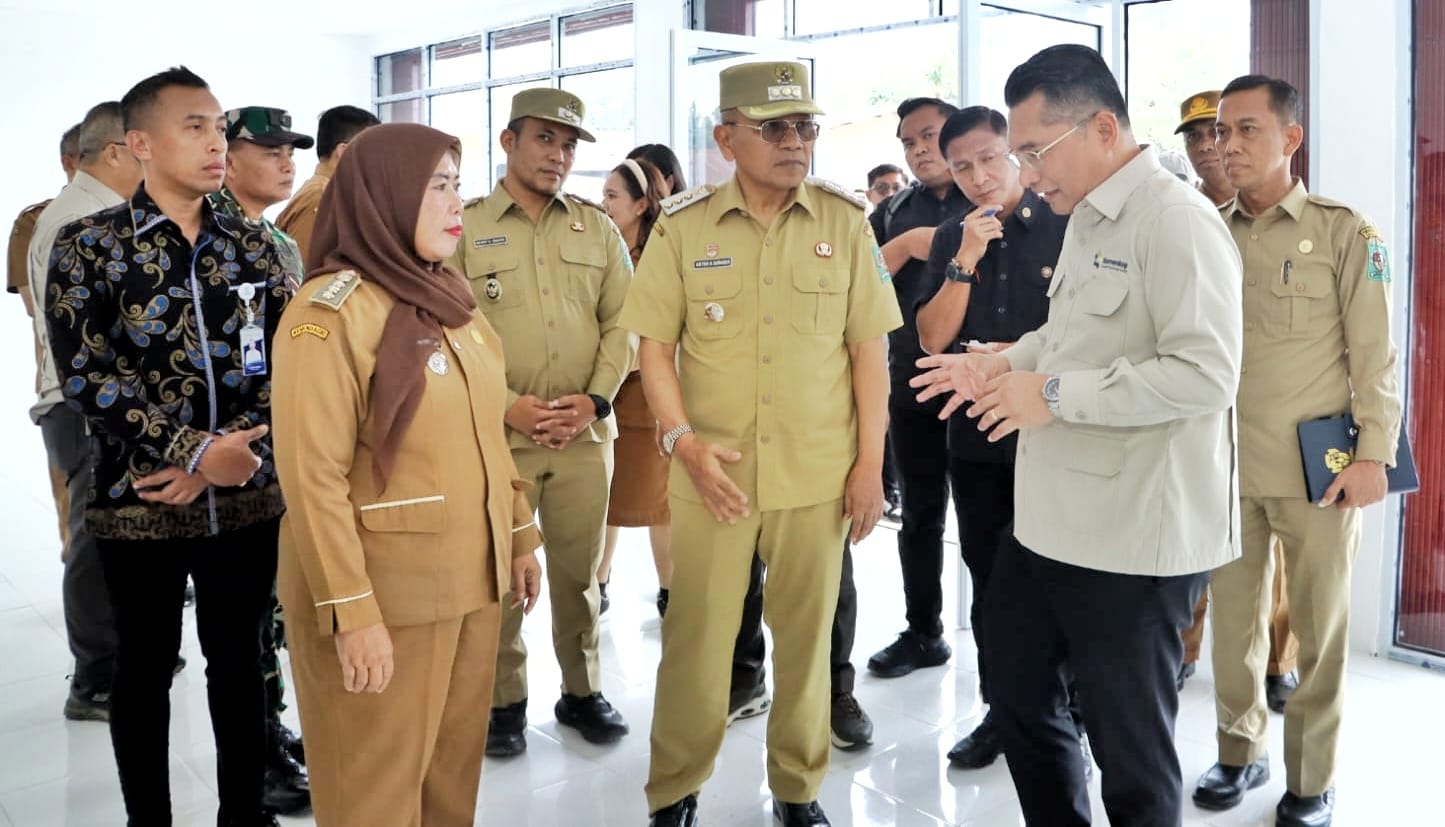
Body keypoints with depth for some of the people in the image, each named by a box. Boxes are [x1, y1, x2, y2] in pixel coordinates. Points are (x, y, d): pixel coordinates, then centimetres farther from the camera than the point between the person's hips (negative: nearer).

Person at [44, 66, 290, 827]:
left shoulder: (251, 246, 5)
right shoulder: (88, 245, -4)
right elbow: (84, 376, -11)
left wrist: (226, 455, -11)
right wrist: (194, 448, -18)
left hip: (245, 497, 3)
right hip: (138, 502, -3)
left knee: (239, 658, 13)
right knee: (146, 667, 11)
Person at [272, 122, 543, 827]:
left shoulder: (450, 297, 9)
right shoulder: (331, 311, -14)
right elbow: (313, 477, -18)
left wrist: (520, 536, 14)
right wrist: (352, 612, -21)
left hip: (470, 578, 7)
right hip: (383, 588, -7)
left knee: (454, 768, 17)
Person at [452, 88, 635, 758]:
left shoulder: (597, 228, 10)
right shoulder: (464, 227, 1)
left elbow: (623, 322, 7)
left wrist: (594, 398, -7)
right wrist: (508, 405, -14)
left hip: (586, 432, 3)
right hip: (497, 433, -2)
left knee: (579, 571, 11)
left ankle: (582, 691, 27)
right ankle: (504, 700, 22)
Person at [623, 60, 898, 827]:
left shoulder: (845, 221, 0)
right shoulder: (682, 225, -2)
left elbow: (868, 347, 2)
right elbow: (655, 344, 1)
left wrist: (870, 460, -1)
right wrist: (683, 440, -12)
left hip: (819, 470, 1)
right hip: (713, 468, 0)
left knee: (806, 633, 11)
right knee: (695, 634, 7)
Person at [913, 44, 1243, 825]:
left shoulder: (1176, 221, -17)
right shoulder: (1085, 220, 13)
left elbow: (1204, 373, -26)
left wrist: (1053, 395, -22)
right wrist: (1003, 365, 8)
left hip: (1133, 535, -10)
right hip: (1051, 517, 10)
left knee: (1130, 748, 7)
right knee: (1016, 688, 22)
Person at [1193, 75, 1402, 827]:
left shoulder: (1343, 232, -2)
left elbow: (1374, 355, -4)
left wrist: (1373, 454, -11)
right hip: (1225, 464, 3)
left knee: (1319, 626, 7)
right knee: (1232, 617, 10)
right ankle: (1240, 752, 28)